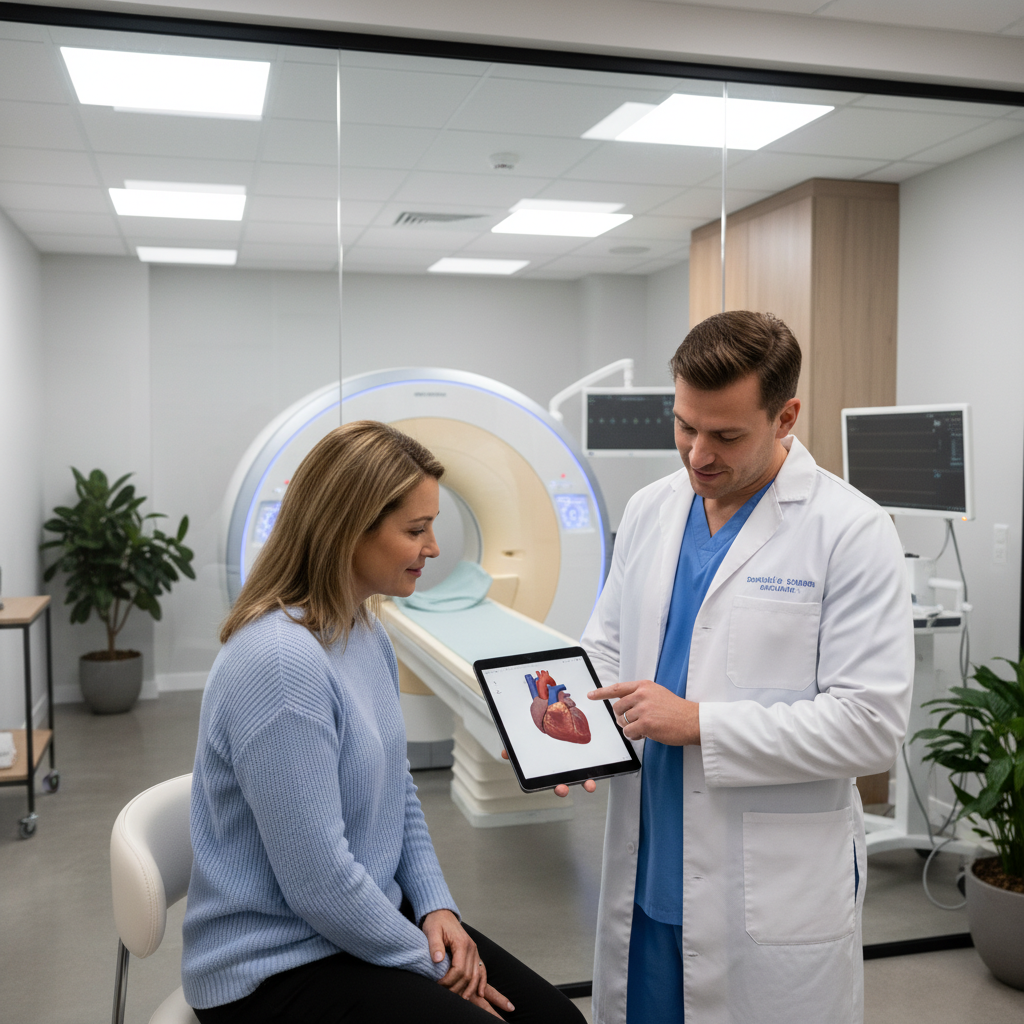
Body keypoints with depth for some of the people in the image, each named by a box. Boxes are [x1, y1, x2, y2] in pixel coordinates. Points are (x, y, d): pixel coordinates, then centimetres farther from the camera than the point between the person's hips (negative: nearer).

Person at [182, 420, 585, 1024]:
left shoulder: (369, 633, 2)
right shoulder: (279, 662, -26)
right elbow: (318, 880, -24)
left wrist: (436, 906, 0)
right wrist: (430, 965, -12)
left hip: (372, 918, 8)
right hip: (275, 971, -7)